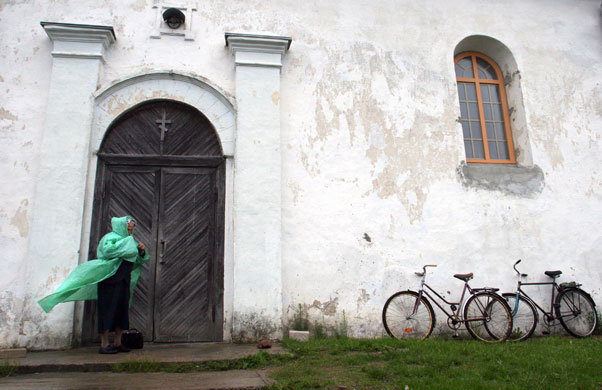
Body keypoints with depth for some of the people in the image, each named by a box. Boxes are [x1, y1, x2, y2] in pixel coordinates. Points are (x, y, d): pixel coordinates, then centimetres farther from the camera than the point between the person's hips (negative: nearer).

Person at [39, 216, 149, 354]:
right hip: (110, 281, -7)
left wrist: (141, 251, 1)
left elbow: (137, 261, 20)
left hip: (123, 282, 8)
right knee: (108, 311, -6)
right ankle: (104, 345, 0)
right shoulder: (110, 237, -3)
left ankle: (118, 343, 13)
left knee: (122, 311, 7)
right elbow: (108, 250, -26)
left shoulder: (128, 241, 19)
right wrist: (127, 243, -18)